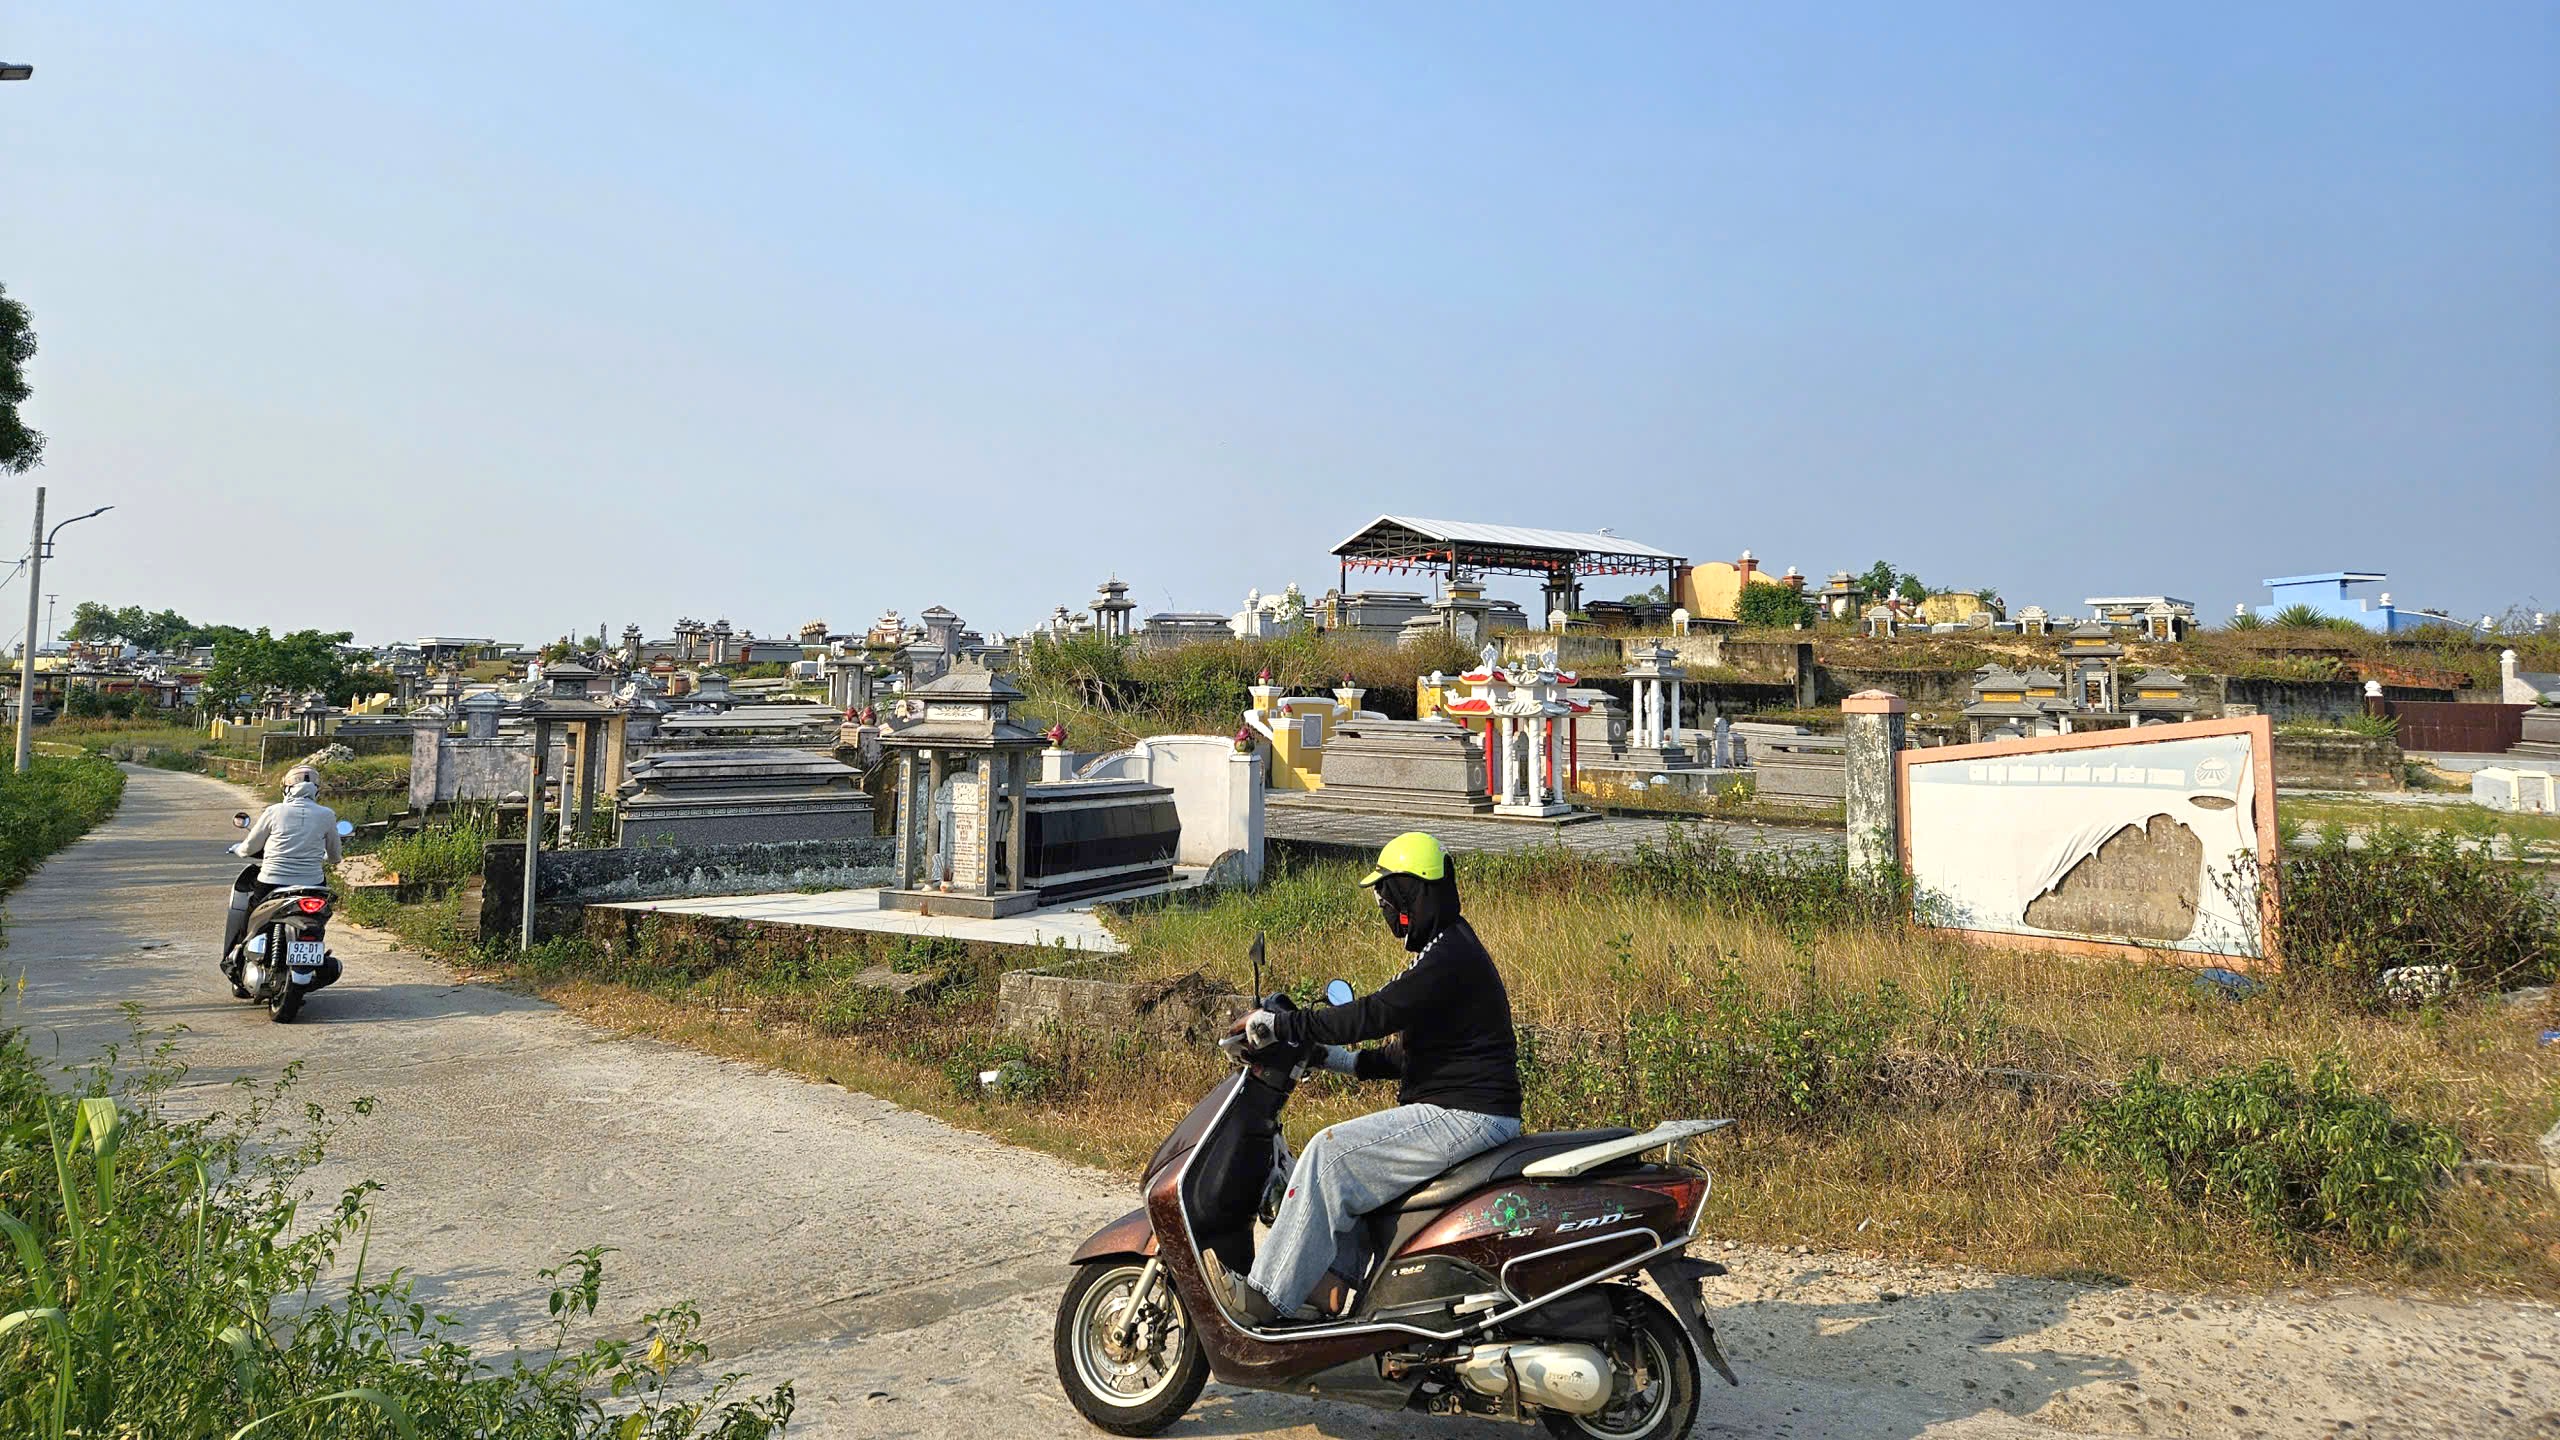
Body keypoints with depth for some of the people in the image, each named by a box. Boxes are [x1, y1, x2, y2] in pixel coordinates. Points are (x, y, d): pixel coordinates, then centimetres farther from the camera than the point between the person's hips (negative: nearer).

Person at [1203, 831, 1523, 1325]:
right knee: (1346, 1152, 18)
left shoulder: (1449, 959, -18)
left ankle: (1269, 1294, -11)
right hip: (1464, 1112, 11)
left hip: (1467, 1116, -11)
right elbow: (1408, 1049, 22)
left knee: (1331, 1153, -16)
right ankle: (1339, 1274, 14)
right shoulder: (1449, 947, 16)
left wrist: (1278, 1024, -17)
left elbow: (1373, 1014, -24)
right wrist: (1343, 1060, 16)